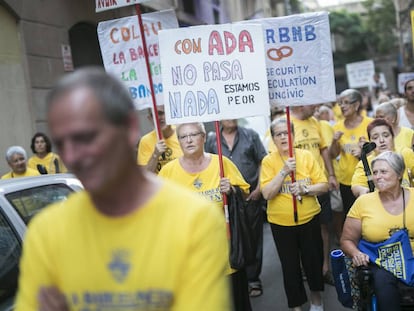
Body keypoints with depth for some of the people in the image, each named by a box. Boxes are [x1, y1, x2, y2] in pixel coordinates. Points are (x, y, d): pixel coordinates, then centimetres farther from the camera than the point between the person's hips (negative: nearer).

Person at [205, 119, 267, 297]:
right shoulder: (212, 140, 6)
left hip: (250, 196, 0)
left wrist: (259, 189, -5)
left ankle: (253, 279, 17)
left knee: (253, 238, 6)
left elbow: (263, 162, 3)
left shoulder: (250, 135, 4)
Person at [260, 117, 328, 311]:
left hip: (309, 219, 1)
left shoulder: (306, 156, -3)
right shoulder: (268, 161, -7)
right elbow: (267, 194, -15)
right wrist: (284, 171, -23)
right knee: (290, 266, 9)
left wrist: (305, 189, -21)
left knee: (313, 261, 12)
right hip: (281, 223, -1)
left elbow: (323, 186, -3)